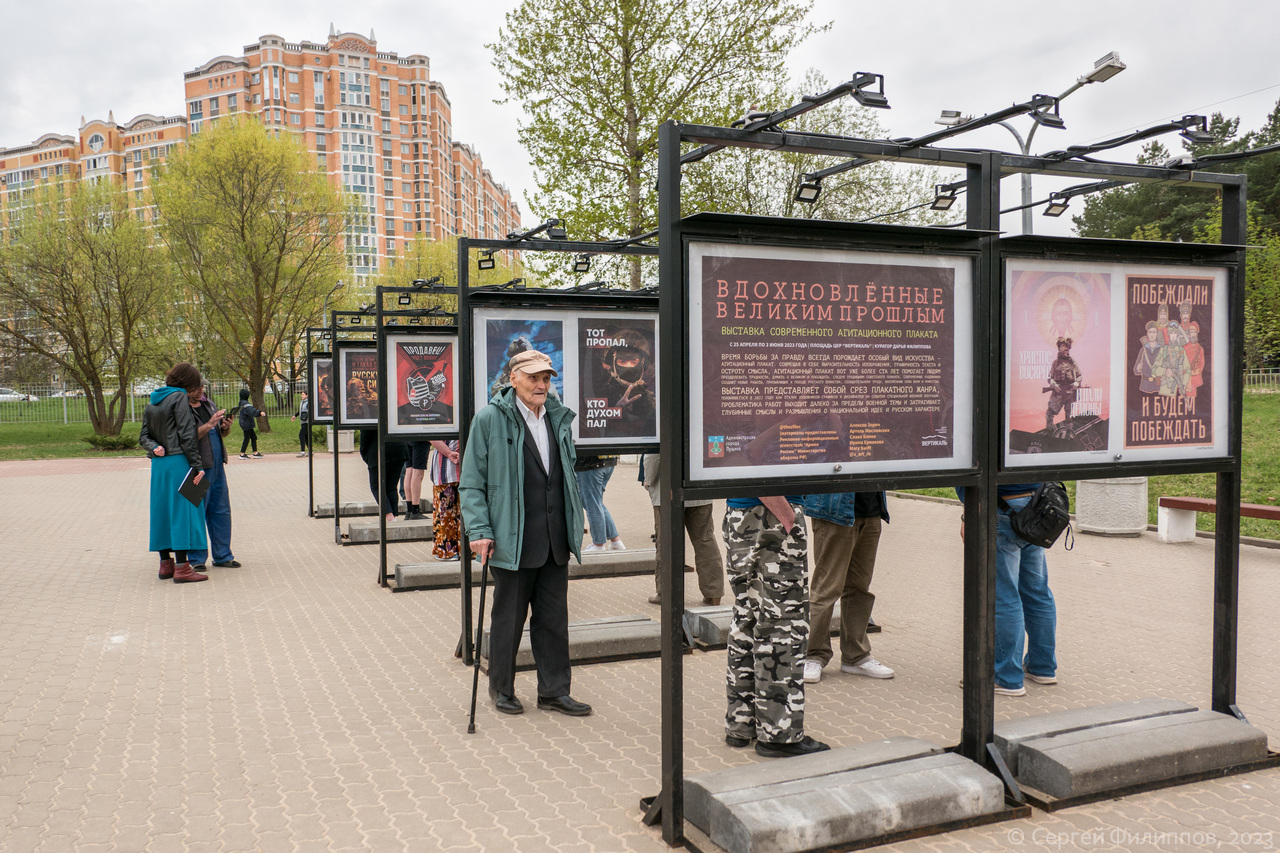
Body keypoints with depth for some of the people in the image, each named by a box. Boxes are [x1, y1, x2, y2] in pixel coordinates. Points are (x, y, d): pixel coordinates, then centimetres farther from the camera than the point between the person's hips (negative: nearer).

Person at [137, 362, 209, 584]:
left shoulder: (152, 402, 16)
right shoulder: (180, 398, -9)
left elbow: (144, 435, 14)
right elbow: (186, 435, -15)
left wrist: (155, 448, -4)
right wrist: (197, 465, -14)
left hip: (159, 464, 8)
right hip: (179, 462, -8)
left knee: (163, 510, 13)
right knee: (182, 510, -6)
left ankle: (165, 564, 20)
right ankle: (181, 568, -8)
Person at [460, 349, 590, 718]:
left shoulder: (560, 418, 10)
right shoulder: (490, 419, -6)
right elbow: (471, 482, -5)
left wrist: (574, 527, 16)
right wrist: (479, 530, -13)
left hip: (555, 542, 5)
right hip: (513, 541, -5)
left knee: (554, 618, 10)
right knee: (508, 618, 8)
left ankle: (554, 690, 22)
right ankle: (501, 688, 26)